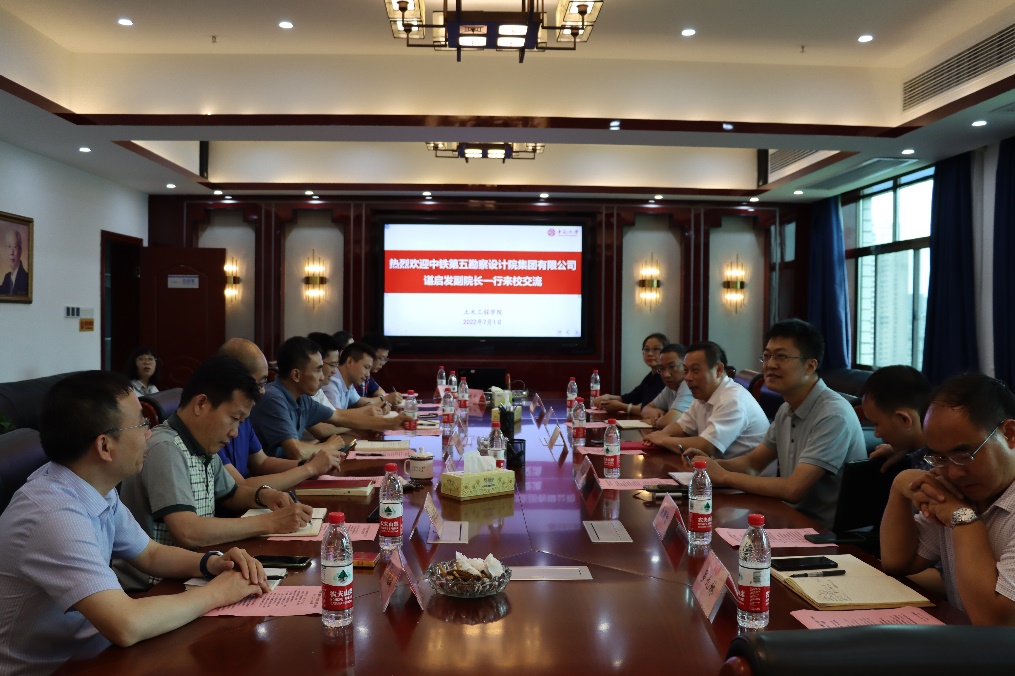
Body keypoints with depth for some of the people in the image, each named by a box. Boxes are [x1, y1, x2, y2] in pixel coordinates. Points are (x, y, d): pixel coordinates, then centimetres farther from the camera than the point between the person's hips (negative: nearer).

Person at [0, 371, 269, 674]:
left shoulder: (96, 488, -2)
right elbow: (128, 625, -32)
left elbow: (151, 555, 12)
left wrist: (210, 564, -6)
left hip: (93, 649, 7)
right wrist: (215, 593, -19)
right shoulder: (53, 513, -26)